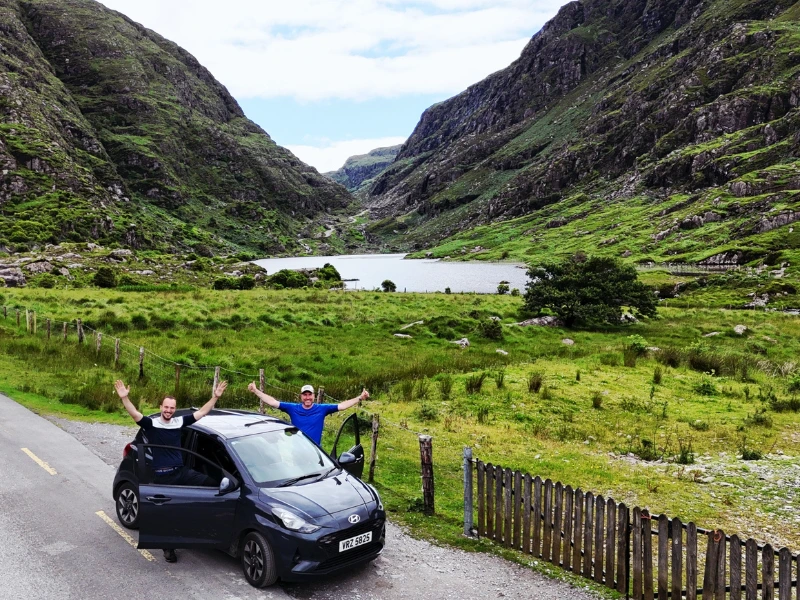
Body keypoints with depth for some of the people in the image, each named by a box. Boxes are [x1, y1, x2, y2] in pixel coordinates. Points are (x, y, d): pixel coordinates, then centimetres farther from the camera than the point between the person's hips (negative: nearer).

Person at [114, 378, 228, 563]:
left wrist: (215, 397, -2)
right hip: (162, 476, -3)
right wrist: (124, 398, -36)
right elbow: (135, 414, -21)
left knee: (212, 483, -20)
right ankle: (168, 548, 24)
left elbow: (201, 413, 5)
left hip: (182, 471, 3)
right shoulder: (151, 424, -6)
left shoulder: (180, 422, 4)